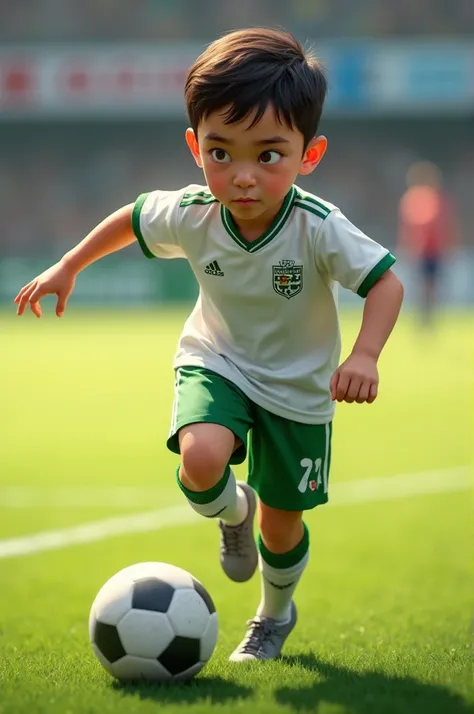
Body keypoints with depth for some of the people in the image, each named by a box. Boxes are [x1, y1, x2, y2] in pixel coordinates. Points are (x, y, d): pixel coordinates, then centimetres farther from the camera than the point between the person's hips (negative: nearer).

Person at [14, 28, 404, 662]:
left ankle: (275, 615, 43)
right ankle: (232, 512, 8)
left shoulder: (319, 228, -30)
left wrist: (365, 356, -40)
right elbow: (131, 218, 0)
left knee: (282, 523, 10)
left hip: (297, 386, -1)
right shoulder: (189, 215, -21)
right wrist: (66, 268, 7)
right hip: (216, 364, 1)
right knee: (200, 460, -30)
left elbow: (386, 281, -25)